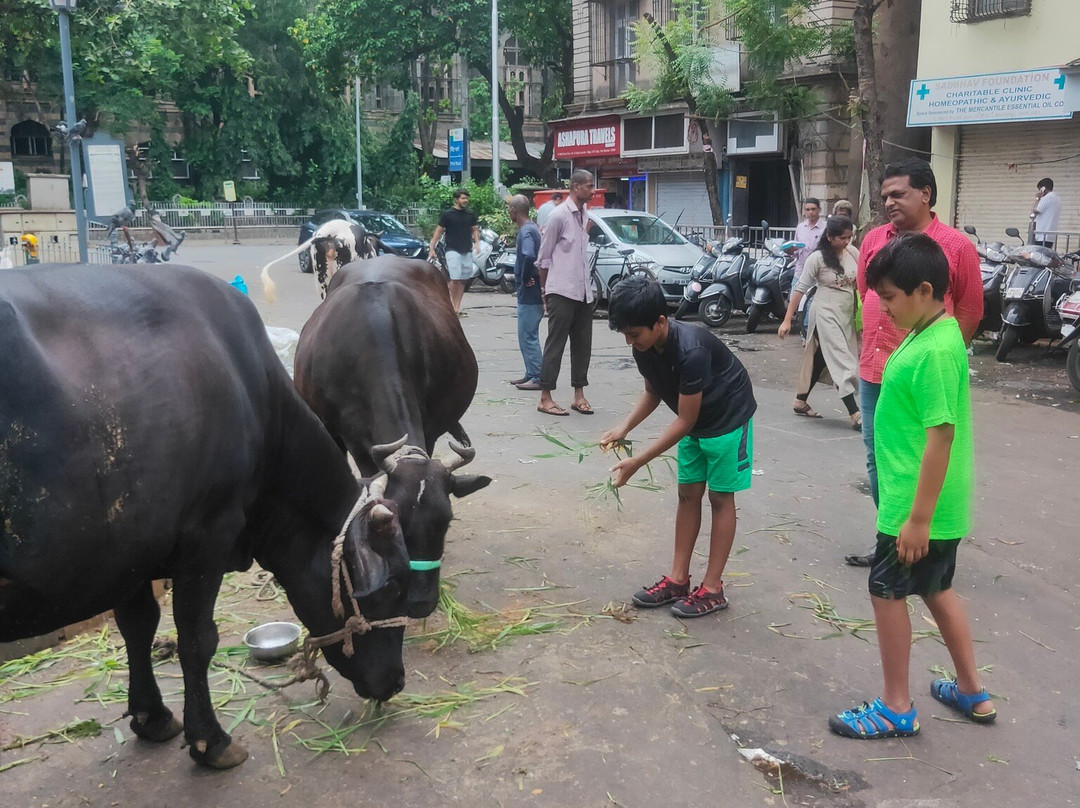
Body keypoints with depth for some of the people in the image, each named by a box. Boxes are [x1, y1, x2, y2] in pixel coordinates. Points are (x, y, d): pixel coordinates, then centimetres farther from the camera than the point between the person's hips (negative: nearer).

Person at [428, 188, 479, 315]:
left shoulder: (470, 215, 11)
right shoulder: (447, 214, -2)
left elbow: (474, 229, 19)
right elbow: (439, 230, 1)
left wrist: (477, 242, 1)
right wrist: (432, 247, -4)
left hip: (467, 251, 5)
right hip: (453, 250, -4)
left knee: (463, 279, 4)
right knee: (455, 279, -13)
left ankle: (457, 306, 9)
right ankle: (453, 305, 0)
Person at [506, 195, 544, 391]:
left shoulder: (526, 232, -18)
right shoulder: (532, 229, 13)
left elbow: (528, 256, -36)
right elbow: (536, 255, 24)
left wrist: (525, 278, -22)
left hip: (529, 293, -10)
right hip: (530, 293, 10)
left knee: (528, 336, -6)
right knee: (528, 336, 16)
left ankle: (537, 378, -2)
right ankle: (531, 374, 23)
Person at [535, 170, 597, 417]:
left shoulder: (585, 213, 12)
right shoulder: (560, 215, -10)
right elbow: (544, 256, -5)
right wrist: (544, 289, -1)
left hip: (583, 292, 7)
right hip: (562, 292, -7)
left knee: (582, 344, 10)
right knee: (555, 344, -3)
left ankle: (579, 395, 18)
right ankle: (545, 398, 3)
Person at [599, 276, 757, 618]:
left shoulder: (691, 351, -36)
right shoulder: (645, 346, -14)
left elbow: (684, 422, -30)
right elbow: (653, 392, 4)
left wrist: (637, 462, -30)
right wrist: (623, 428, -11)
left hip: (728, 419, -7)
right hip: (694, 419, 7)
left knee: (720, 497, -2)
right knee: (688, 493, 8)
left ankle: (712, 588, 5)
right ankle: (678, 579, 14)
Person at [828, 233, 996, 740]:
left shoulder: (935, 351, -23)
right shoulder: (933, 335, 7)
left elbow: (940, 436, -25)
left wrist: (918, 517, -22)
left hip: (915, 507, -10)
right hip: (939, 505, 10)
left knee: (887, 591, 4)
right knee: (936, 588, 21)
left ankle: (896, 709, 18)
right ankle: (972, 693, 36)